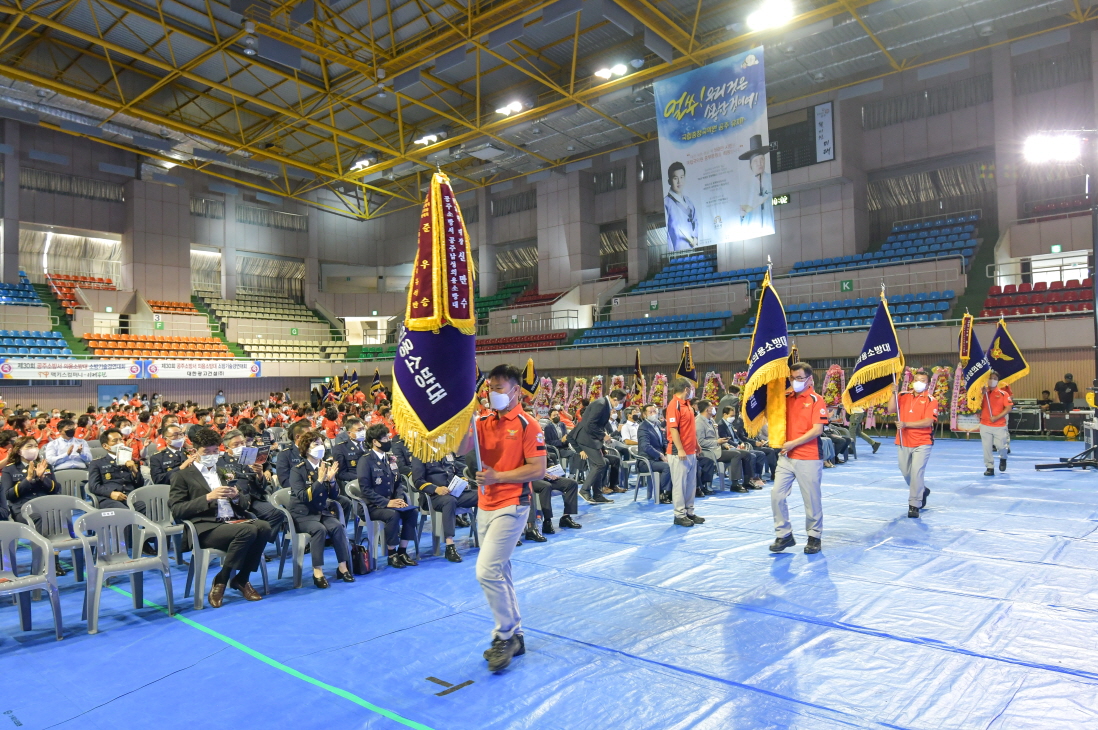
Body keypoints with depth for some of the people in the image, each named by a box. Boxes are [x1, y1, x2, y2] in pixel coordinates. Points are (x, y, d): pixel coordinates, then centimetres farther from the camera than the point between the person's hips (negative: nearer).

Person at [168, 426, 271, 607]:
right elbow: (176, 510, -3)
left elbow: (244, 504, 22)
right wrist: (208, 497, -15)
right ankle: (219, 583, -13)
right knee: (248, 531, -33)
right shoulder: (182, 475, 9)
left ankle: (241, 580, -9)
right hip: (205, 528, -5)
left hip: (233, 521, 5)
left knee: (264, 527, -27)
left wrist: (236, 496, -2)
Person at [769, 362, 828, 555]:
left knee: (812, 499, 5)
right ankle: (784, 535, 15)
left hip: (809, 459, -5)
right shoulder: (786, 398, 8)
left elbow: (817, 430, -14)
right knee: (777, 495, 1)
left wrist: (793, 443, -15)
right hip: (786, 457, 5)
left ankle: (814, 537, 22)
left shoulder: (816, 400, -6)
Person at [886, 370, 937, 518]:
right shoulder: (903, 396, 6)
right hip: (903, 442, 4)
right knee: (906, 472, 14)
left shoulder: (931, 400, -5)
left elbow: (928, 422, -16)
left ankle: (914, 506, -2)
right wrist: (894, 394, -16)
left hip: (922, 443, -4)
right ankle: (922, 491, 41)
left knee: (916, 472, -11)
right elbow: (891, 410, -7)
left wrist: (906, 424, -22)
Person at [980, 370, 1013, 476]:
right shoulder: (982, 393, 4)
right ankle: (989, 468, 12)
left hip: (1000, 426, -2)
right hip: (985, 425, 2)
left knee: (1000, 446, -1)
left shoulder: (1003, 393, -2)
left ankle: (1003, 459, 32)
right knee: (987, 448, 1)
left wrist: (996, 417, -15)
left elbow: (1009, 408, -6)